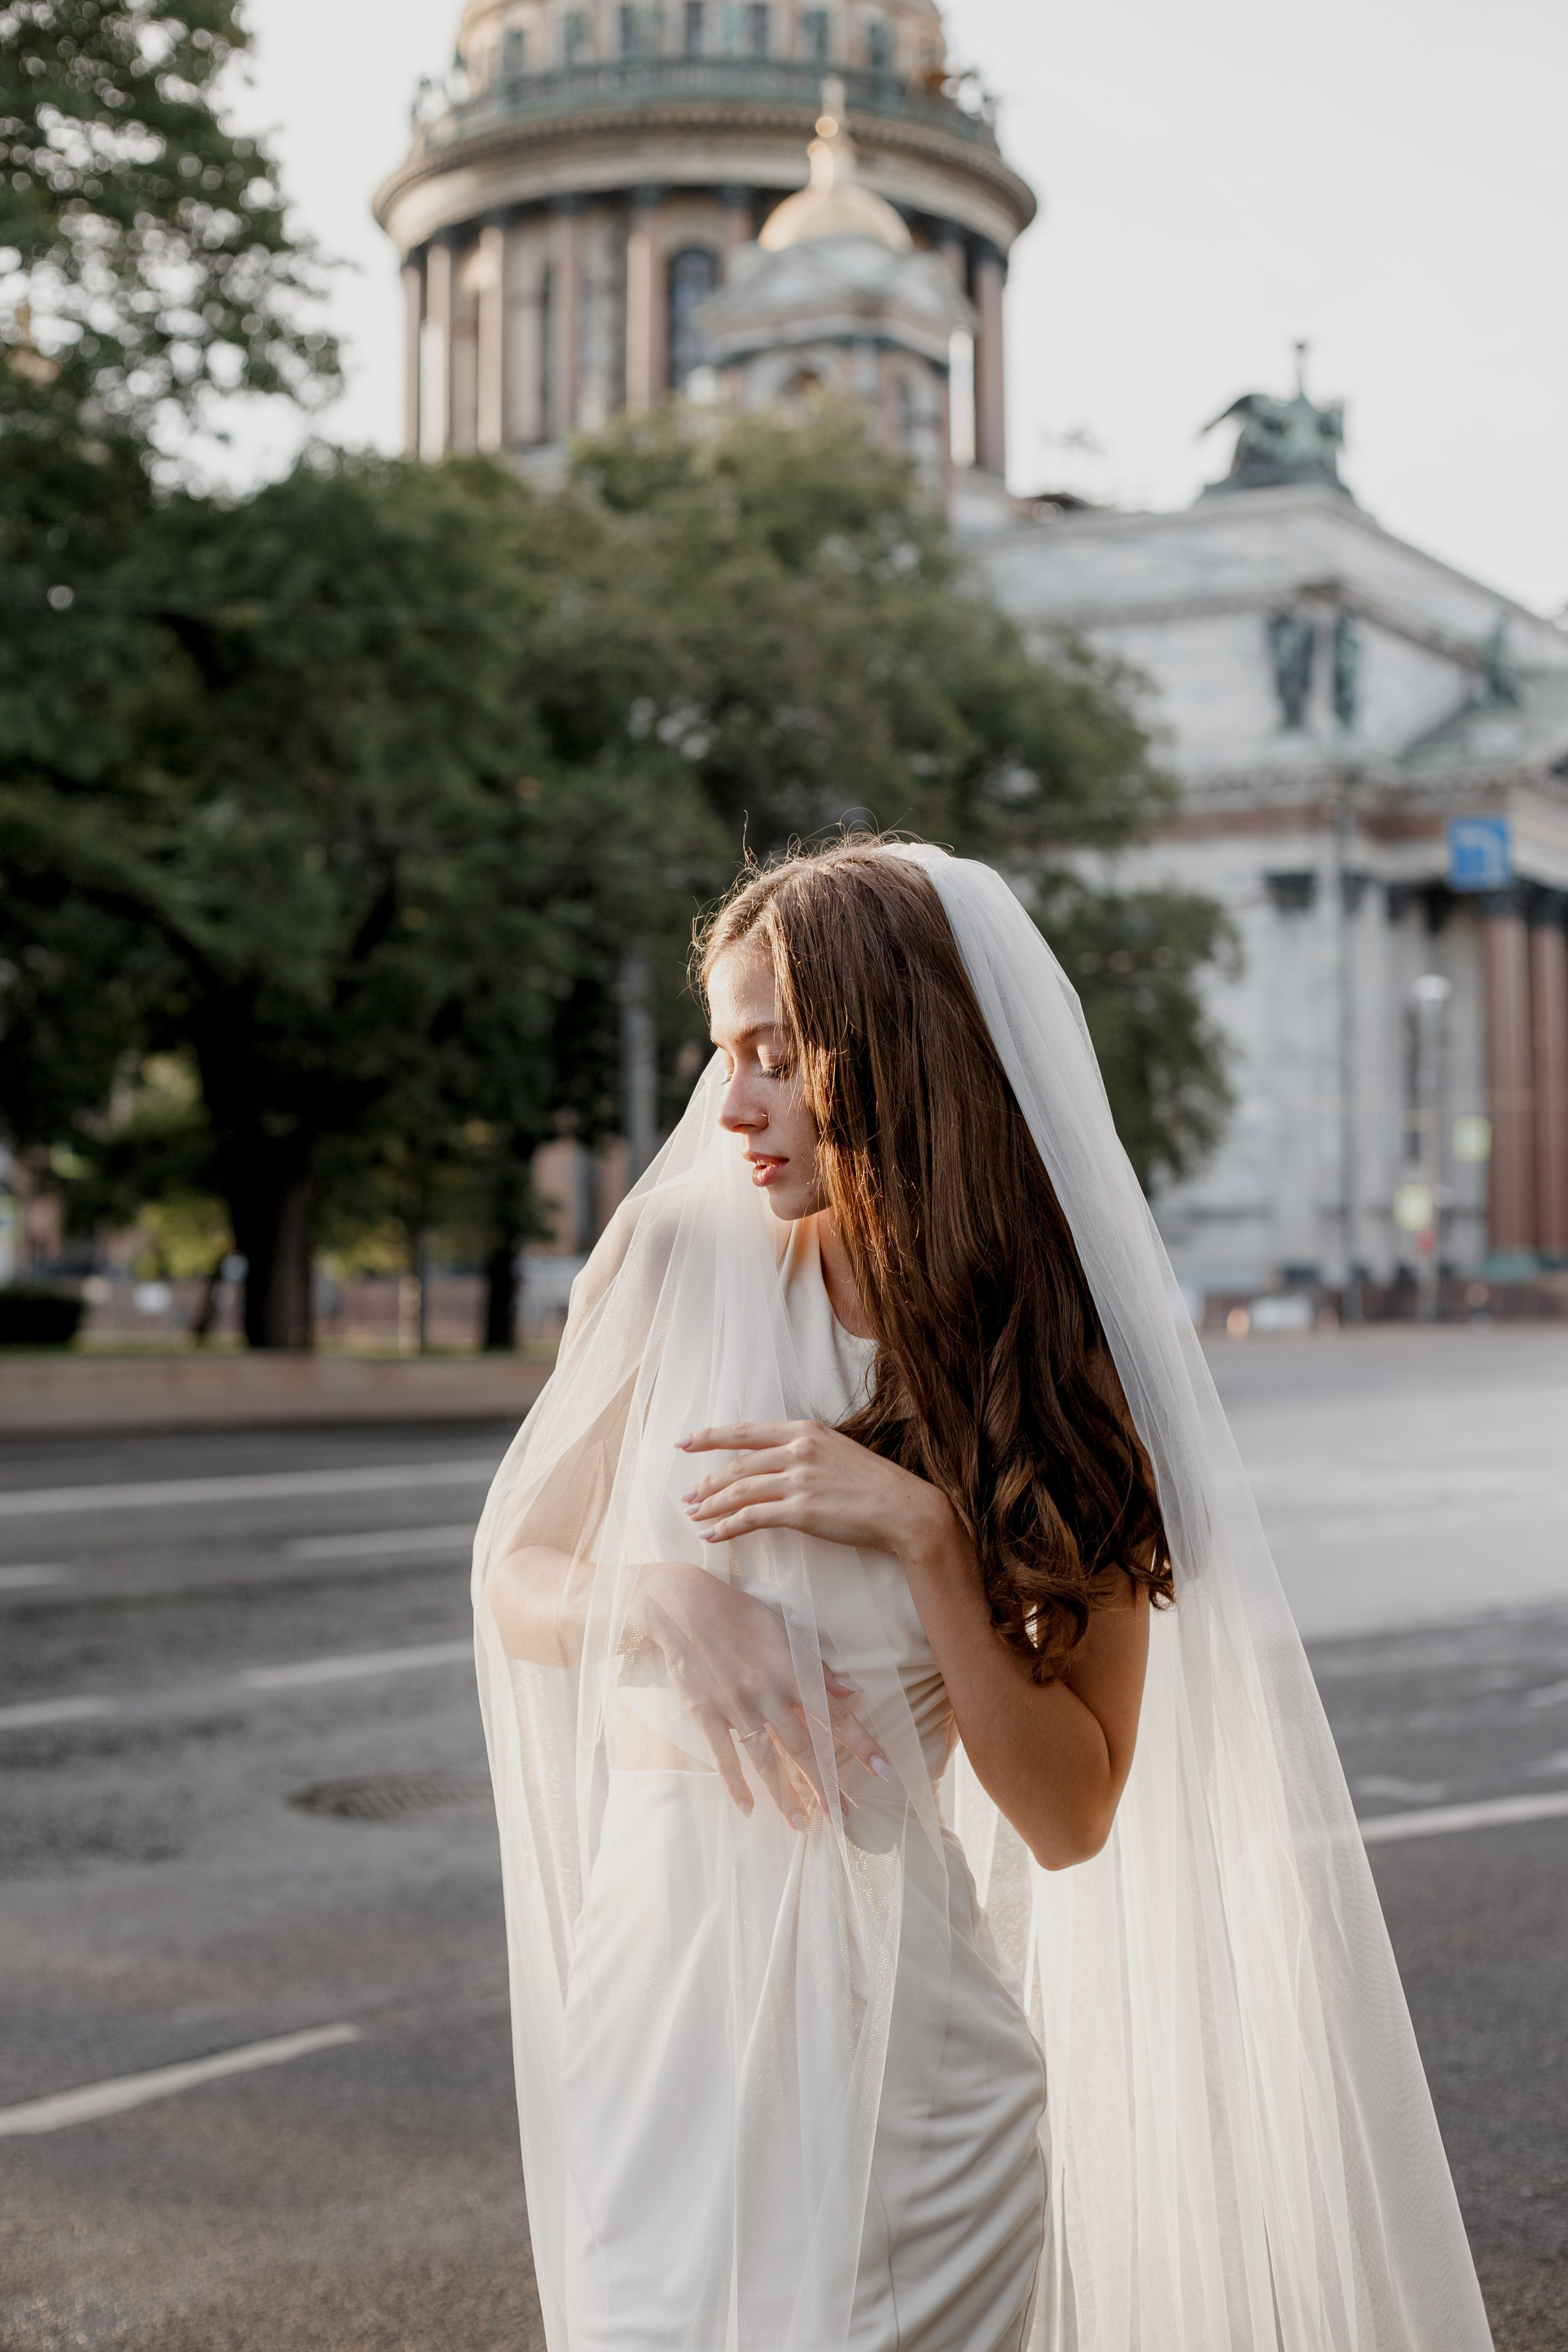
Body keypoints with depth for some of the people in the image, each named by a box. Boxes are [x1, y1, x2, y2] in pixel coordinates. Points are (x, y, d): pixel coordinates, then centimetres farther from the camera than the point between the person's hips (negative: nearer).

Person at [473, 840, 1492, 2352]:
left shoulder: (1057, 1378, -6)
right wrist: (661, 1605, -16)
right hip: (655, 1961, 1)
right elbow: (513, 1573, 6)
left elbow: (1068, 1814, -7)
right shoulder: (683, 1252, -4)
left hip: (901, 2014, -1)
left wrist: (924, 1531, -18)